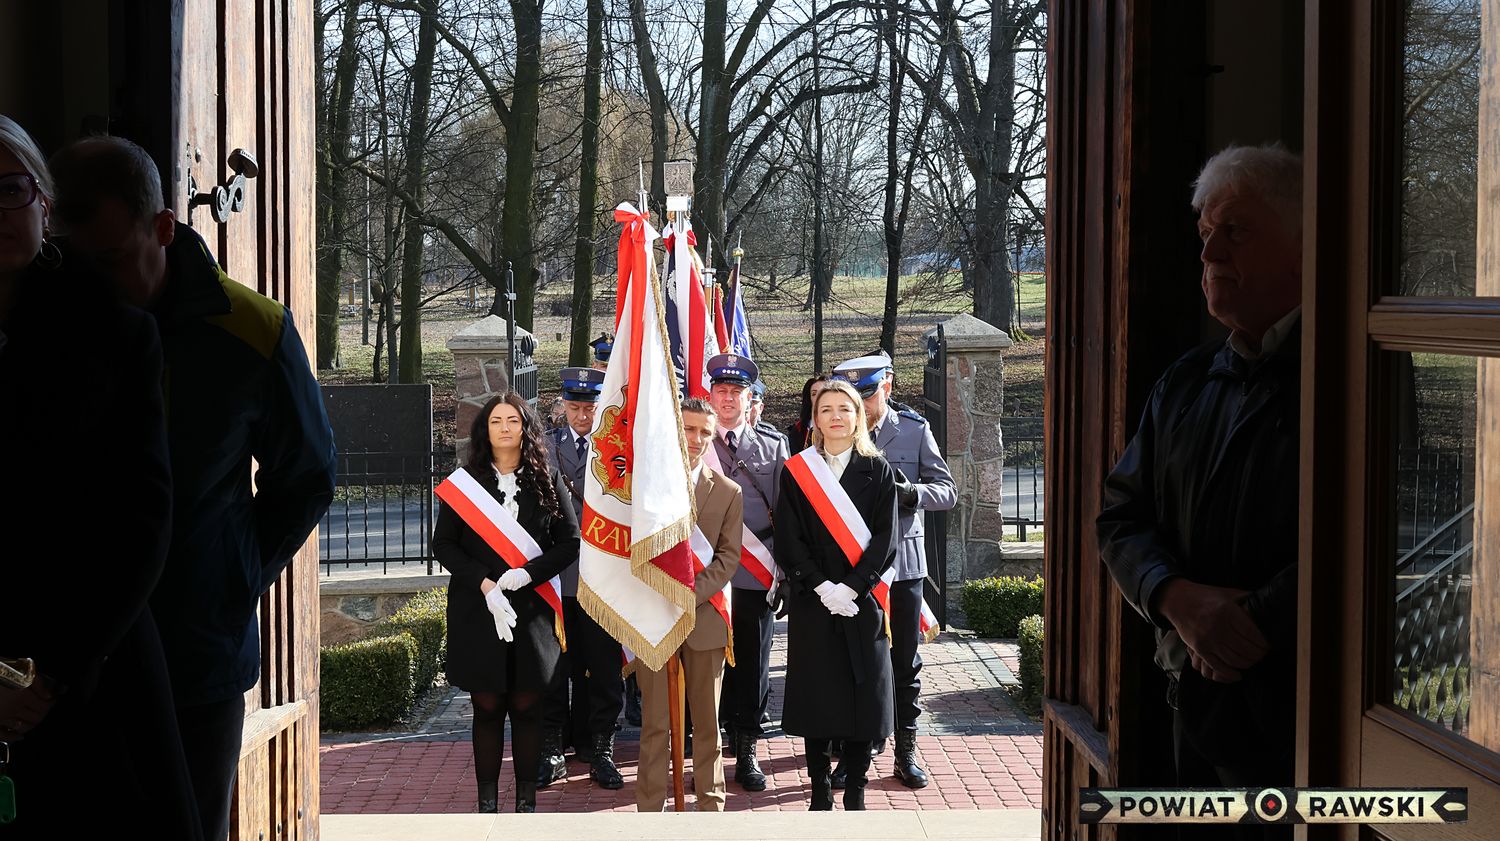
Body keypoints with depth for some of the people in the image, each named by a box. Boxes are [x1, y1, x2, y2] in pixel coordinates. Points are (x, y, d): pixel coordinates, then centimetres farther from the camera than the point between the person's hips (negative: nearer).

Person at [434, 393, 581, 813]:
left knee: (527, 707, 2)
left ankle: (527, 801, 8)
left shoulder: (546, 481, 6)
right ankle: (487, 801, 7)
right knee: (487, 707, 2)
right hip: (477, 609, 0)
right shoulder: (466, 480, 6)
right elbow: (443, 543, 3)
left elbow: (570, 542, 4)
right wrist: (485, 584, -10)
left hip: (531, 608, 0)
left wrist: (526, 574, -11)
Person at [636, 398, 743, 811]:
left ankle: (710, 803, 17)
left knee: (707, 721, 8)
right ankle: (650, 806, 7)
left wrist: (692, 593, -14)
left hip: (704, 618, 1)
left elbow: (729, 556, 0)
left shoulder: (728, 492, 6)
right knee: (655, 723, 2)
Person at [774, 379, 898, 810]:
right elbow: (788, 541, -1)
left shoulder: (878, 472, 5)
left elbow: (885, 539, -2)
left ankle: (855, 795, 10)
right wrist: (821, 586, -13)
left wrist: (851, 587, -14)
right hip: (811, 604, 0)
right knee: (816, 698, 2)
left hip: (861, 601, 0)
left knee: (861, 695, 1)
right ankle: (821, 794, 12)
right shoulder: (796, 472, 5)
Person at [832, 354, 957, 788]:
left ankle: (906, 752, 18)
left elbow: (948, 490, -1)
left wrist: (912, 493, -20)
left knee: (904, 663, 7)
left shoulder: (915, 430, 2)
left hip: (903, 561, 0)